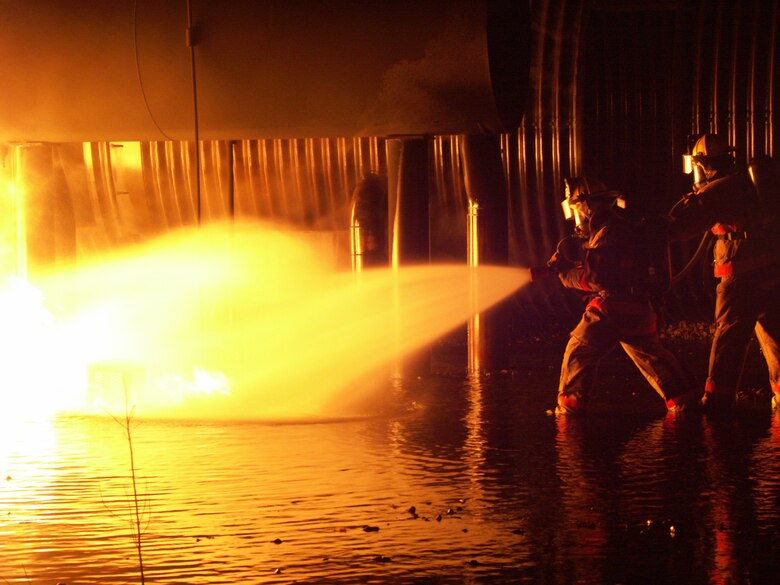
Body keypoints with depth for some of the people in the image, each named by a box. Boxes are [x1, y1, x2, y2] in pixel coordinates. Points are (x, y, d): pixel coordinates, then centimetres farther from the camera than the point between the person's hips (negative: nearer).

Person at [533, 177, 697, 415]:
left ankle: (570, 403, -8)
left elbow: (595, 277, -20)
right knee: (650, 353, 16)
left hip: (613, 305, -10)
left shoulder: (610, 233, -15)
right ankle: (680, 397, 15)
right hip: (639, 306, 10)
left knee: (579, 350, -5)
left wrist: (564, 273, -5)